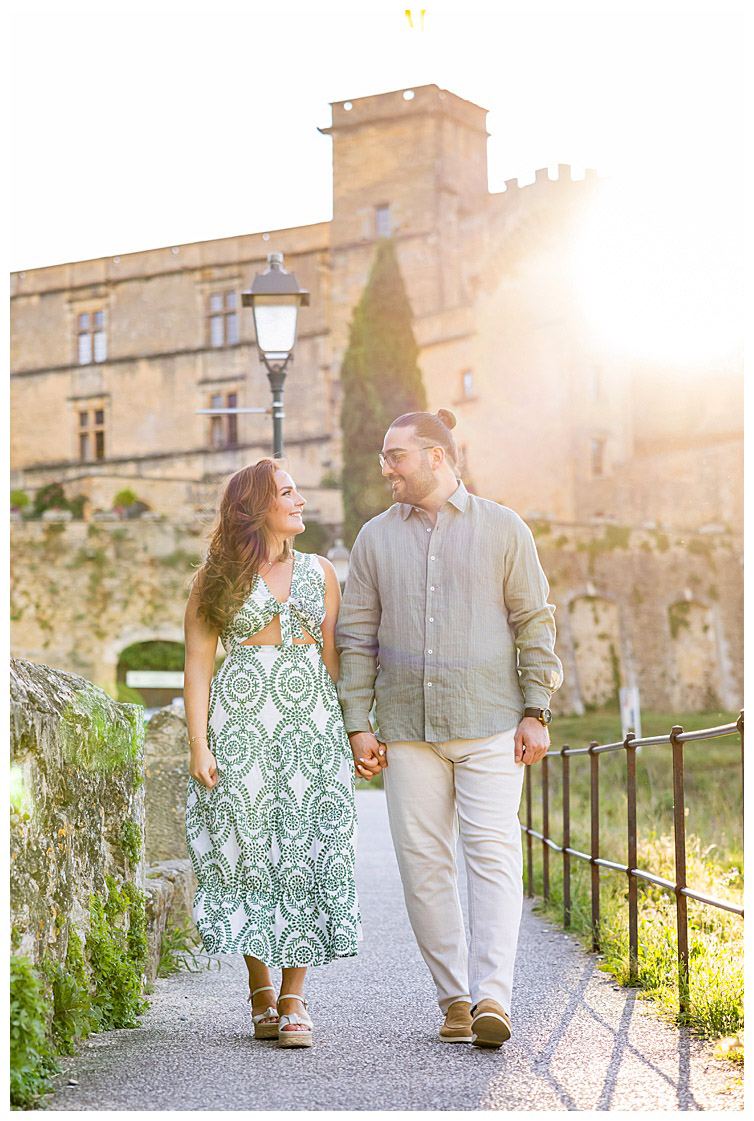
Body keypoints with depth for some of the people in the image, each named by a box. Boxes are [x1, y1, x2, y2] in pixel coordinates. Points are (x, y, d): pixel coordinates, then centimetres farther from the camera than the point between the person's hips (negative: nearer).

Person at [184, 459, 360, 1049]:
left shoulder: (320, 572, 14)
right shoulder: (216, 579, 5)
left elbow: (334, 657, 13)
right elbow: (198, 666, 1)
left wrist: (353, 733, 6)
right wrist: (199, 745, -9)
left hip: (313, 720, 2)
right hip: (241, 719, -2)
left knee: (308, 850, -4)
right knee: (249, 849, -2)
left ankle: (294, 999, 0)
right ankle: (261, 992, 13)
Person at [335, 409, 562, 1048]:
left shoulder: (503, 529, 6)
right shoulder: (376, 538, 11)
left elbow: (534, 624, 5)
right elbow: (357, 636, 11)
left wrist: (536, 713, -3)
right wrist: (357, 724, 4)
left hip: (489, 721, -2)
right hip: (408, 729, 2)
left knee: (494, 854, -11)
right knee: (423, 862, 1)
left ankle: (492, 997, -14)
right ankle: (454, 998, 9)